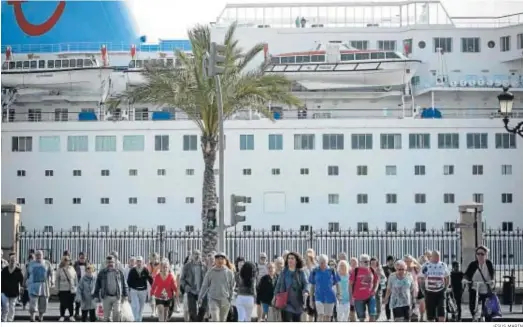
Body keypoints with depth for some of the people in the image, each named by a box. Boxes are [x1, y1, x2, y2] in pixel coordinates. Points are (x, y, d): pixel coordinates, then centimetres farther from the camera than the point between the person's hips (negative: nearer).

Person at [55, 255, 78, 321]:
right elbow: (57, 280, 3)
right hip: (62, 289, -2)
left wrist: (76, 287, 7)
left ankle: (71, 316, 16)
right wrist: (57, 288, -2)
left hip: (71, 289, 2)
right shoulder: (60, 269, -1)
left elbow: (75, 279, 11)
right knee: (63, 304, 2)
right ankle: (62, 316, 13)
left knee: (71, 303, 6)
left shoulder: (72, 269, 6)